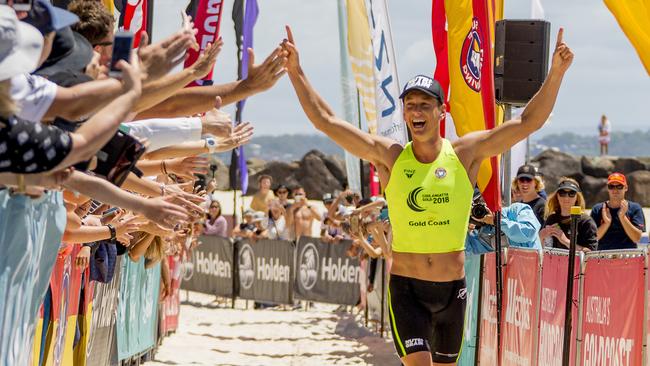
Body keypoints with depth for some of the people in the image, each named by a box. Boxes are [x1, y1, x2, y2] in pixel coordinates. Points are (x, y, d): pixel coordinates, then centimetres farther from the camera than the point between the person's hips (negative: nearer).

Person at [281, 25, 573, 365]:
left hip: (452, 288, 2)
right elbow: (326, 121, -4)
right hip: (406, 288, -2)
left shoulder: (466, 154, -2)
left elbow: (528, 122, -4)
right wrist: (296, 72, -10)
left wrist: (556, 74, -13)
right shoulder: (388, 156, -3)